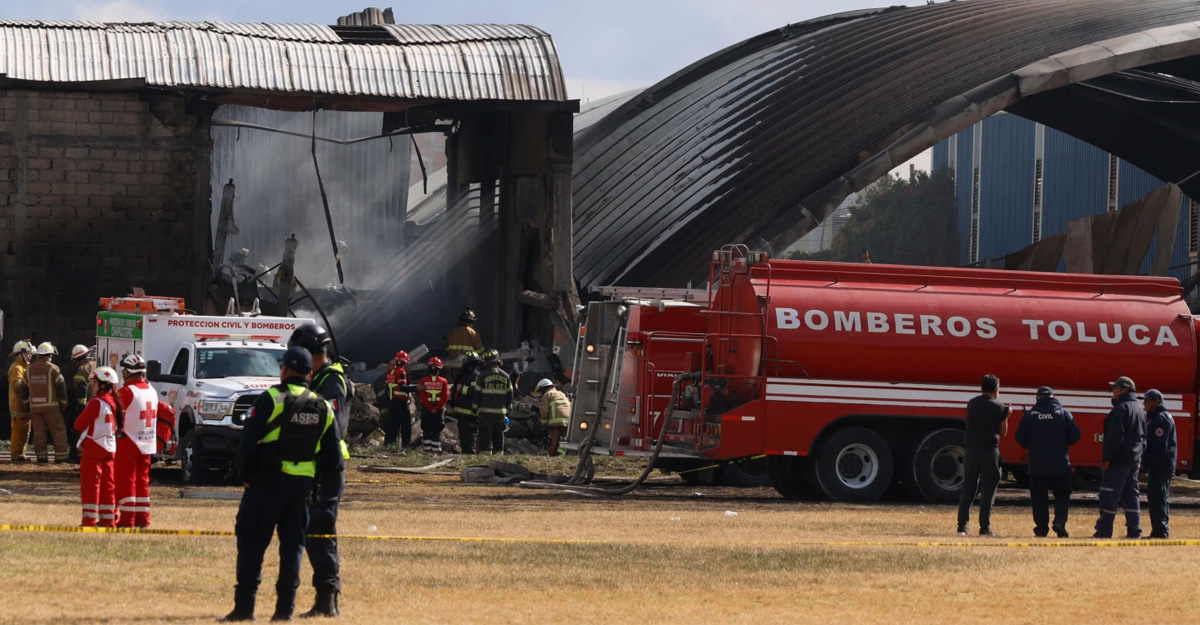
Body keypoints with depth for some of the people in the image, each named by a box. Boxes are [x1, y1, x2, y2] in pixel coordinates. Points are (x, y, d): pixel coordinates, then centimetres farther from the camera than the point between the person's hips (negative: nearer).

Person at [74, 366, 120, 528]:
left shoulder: (96, 403, -17)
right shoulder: (114, 402, 7)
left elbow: (79, 425, -13)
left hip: (94, 447, -8)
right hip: (110, 448, 8)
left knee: (90, 484, -4)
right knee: (107, 484, 11)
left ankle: (90, 519, -7)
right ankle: (108, 519, 13)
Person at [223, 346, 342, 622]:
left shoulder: (271, 399, -8)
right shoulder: (323, 408, 8)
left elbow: (248, 441, -11)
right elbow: (333, 458, 9)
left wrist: (246, 475, 0)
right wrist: (313, 478, 15)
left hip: (268, 481, -4)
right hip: (303, 484, 5)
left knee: (252, 543, 1)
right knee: (293, 545, 10)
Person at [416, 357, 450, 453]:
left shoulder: (423, 381, -4)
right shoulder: (443, 381, -3)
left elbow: (422, 396, -9)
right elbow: (445, 397, -9)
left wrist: (431, 408, -9)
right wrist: (436, 408, -10)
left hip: (426, 409, 0)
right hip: (439, 409, 0)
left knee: (426, 430, 5)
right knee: (437, 431, 5)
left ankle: (427, 449, 0)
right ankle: (436, 449, -1)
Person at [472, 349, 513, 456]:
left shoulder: (483, 375, -6)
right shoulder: (505, 376, 7)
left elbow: (476, 394, -3)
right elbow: (509, 396, 12)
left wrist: (475, 408, 11)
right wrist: (506, 412, 21)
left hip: (486, 411, -4)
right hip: (501, 413, 4)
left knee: (486, 438, -3)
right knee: (499, 438, 10)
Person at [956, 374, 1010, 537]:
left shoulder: (971, 404, 8)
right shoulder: (998, 408, -4)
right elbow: (1003, 433, 3)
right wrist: (1006, 416, 17)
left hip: (971, 450, 4)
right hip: (989, 452, -4)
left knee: (967, 489, 9)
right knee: (988, 491, 0)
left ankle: (962, 526, 6)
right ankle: (984, 528, -4)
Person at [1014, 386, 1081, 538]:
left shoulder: (1029, 415, -2)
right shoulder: (1064, 414, -2)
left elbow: (1020, 440, 2)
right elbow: (1075, 436, 0)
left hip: (1037, 465, 0)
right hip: (1060, 465, 0)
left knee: (1039, 497, 8)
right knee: (1062, 495, 10)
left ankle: (1041, 527, 4)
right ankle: (1060, 521, -10)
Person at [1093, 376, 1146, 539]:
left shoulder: (1121, 409, -13)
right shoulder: (1140, 410, 17)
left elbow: (1115, 436, -20)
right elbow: (1143, 437, 20)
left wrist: (1106, 458, -18)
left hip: (1119, 459, -9)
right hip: (1135, 460, 9)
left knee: (1109, 495, -7)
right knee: (1131, 495, 11)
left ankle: (1104, 530, -8)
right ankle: (1134, 530, 9)